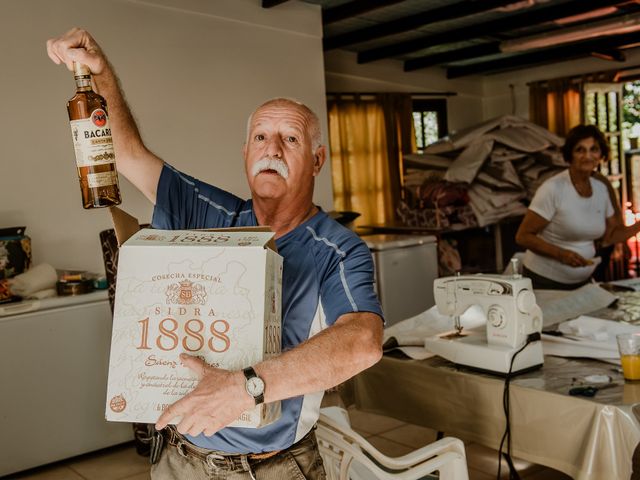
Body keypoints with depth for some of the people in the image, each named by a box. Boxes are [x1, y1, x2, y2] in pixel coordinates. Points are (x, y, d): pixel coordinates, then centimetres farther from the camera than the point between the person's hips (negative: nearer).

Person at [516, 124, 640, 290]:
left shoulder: (601, 188, 3)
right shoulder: (553, 189, -19)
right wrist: (561, 254, -28)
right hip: (545, 282, -6)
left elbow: (608, 237, 13)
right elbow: (523, 236, -18)